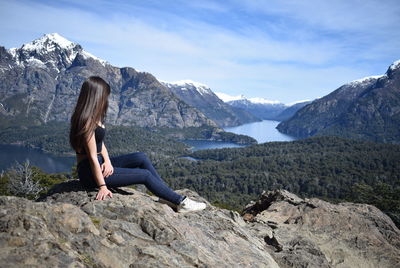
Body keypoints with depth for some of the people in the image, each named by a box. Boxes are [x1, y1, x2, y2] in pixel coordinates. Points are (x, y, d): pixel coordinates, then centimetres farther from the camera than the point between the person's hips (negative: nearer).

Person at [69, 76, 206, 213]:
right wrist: (103, 187, -23)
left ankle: (167, 195, 6)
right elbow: (92, 157, -24)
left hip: (100, 163, 10)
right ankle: (181, 202, 1)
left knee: (141, 157, 2)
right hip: (90, 171, -10)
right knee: (145, 175, -9)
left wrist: (107, 161, -10)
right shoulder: (87, 122, -22)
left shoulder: (95, 118, 10)